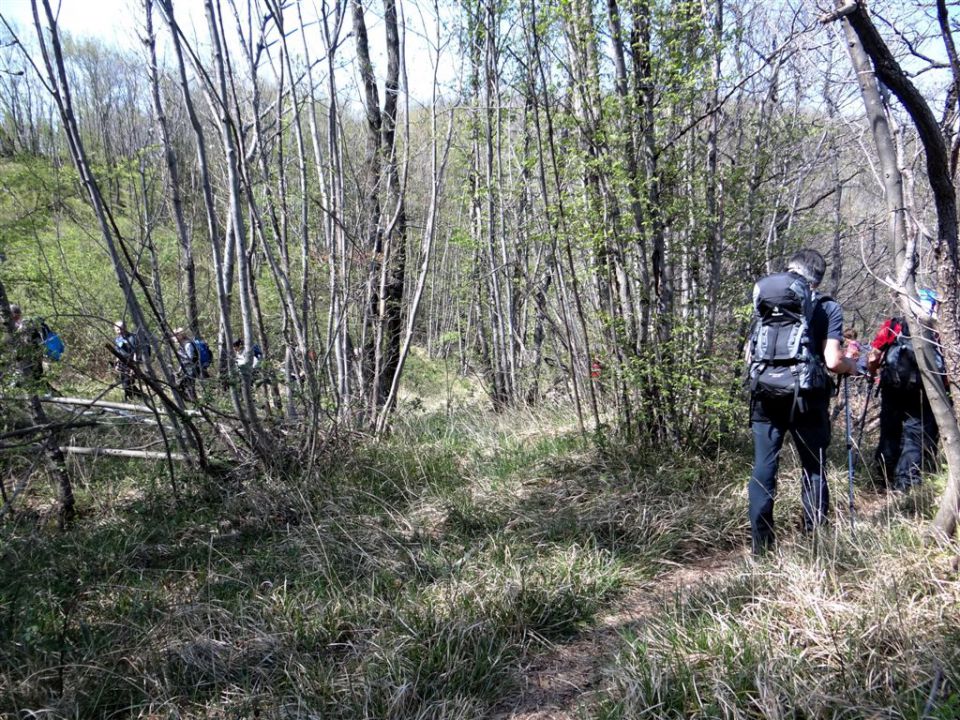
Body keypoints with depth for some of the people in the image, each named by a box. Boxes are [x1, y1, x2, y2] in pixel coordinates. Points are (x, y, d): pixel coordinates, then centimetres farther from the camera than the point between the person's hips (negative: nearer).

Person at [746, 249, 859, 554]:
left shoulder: (765, 302, 11)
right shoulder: (827, 307, 0)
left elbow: (751, 352, 15)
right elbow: (833, 361, -7)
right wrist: (852, 365, 13)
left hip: (765, 394, 3)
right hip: (805, 395, -3)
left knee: (763, 467, 7)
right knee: (813, 467, 10)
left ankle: (761, 543, 9)